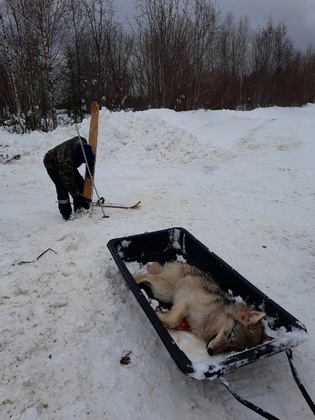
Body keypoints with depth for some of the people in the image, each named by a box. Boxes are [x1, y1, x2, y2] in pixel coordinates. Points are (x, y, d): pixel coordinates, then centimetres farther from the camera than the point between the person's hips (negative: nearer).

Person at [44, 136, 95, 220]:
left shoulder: (83, 144, -29)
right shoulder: (67, 160, -46)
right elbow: (69, 182, -37)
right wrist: (77, 196, -33)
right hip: (52, 165, -7)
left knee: (80, 182, -2)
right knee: (62, 187, -20)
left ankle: (79, 207, 11)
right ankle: (66, 213, -7)